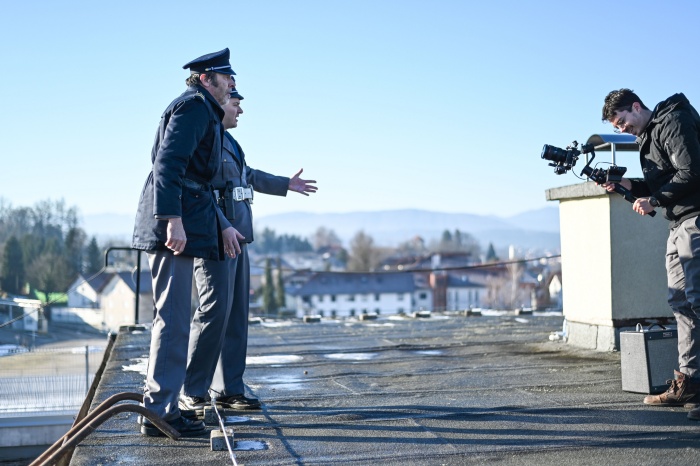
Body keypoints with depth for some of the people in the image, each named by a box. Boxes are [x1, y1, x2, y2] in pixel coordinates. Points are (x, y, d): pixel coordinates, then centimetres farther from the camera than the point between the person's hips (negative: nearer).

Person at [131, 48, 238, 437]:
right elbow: (168, 163, -20)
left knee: (172, 318, 14)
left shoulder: (203, 112, 24)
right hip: (175, 223, -11)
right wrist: (173, 219, -28)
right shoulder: (193, 106, -7)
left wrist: (221, 225, 28)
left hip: (180, 222, 11)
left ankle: (160, 404, 22)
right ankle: (160, 413, -6)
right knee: (173, 319, -9)